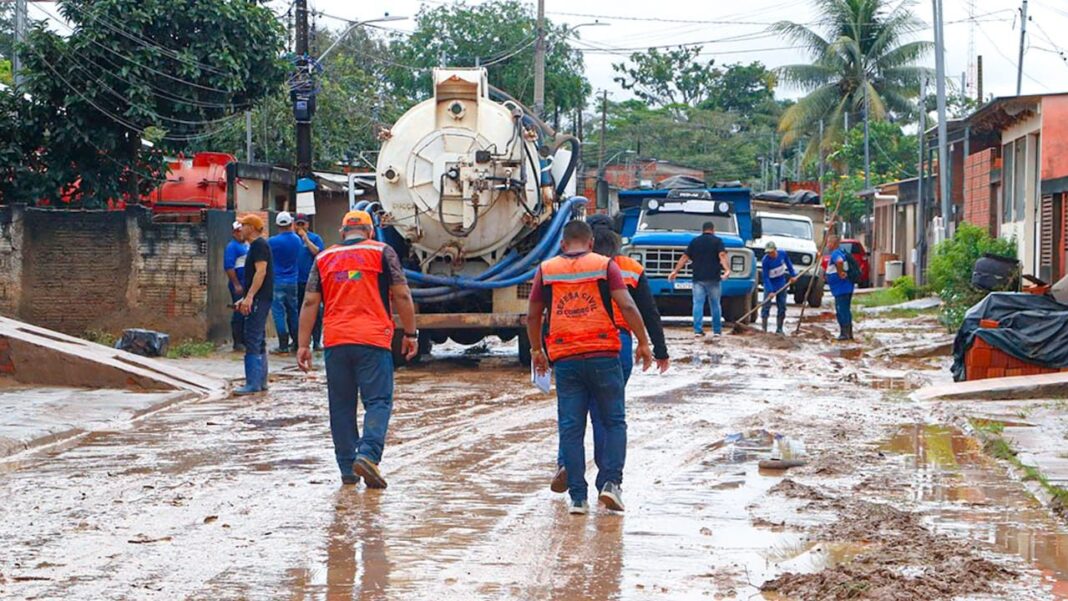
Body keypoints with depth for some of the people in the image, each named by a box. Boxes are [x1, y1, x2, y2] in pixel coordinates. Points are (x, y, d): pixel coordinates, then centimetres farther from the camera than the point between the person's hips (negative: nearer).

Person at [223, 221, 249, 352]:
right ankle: (238, 343, -3)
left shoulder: (247, 246, 18)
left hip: (248, 285, 8)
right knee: (239, 313, -6)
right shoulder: (232, 246, -8)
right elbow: (229, 267, -16)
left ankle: (245, 341, 16)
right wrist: (236, 284, -20)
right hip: (239, 284, -8)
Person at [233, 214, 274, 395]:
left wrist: (249, 297, -25)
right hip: (258, 299, 11)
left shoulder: (259, 245, -12)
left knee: (253, 341, -12)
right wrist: (245, 299, 25)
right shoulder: (256, 245, 20)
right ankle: (261, 381, 17)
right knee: (258, 341, 13)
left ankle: (253, 384, -14)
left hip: (259, 299, -11)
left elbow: (261, 272, -21)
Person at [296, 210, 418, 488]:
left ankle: (347, 469, 10)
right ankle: (368, 454, -22)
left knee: (341, 406, 9)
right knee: (378, 401, -1)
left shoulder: (324, 258, 14)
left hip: (335, 342, 3)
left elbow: (310, 302, 9)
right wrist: (410, 334, 8)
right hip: (373, 340, -3)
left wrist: (303, 345, 10)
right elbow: (401, 295, 0)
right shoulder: (382, 252, 6)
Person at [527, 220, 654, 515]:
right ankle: (611, 483, -5)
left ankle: (578, 497, 1)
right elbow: (627, 306, -7)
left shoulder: (546, 270, 9)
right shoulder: (605, 266, 3)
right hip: (603, 355, -2)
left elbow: (532, 316, 14)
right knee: (614, 422, 10)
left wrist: (536, 350, 27)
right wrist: (643, 343, 1)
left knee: (571, 428, 4)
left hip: (565, 359, 2)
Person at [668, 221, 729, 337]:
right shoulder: (717, 241, 2)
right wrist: (726, 269, -24)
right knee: (715, 304, 8)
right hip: (713, 278, -1)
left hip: (698, 278, 1)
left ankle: (698, 330, -10)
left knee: (698, 304, -1)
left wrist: (675, 271, 10)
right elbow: (722, 255, -13)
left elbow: (685, 257, 7)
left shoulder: (694, 241, 10)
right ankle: (717, 330, 11)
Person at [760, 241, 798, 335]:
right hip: (770, 284, -4)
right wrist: (770, 291, -27)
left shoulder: (783, 255, -12)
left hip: (781, 284, 4)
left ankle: (779, 329, 13)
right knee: (766, 305, -9)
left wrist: (793, 275, 10)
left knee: (782, 307, 6)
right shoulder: (765, 260, -23)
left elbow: (789, 264, 10)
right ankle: (763, 329, -6)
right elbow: (765, 277, -22)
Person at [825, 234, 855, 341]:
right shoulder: (842, 252, 16)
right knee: (846, 310, 15)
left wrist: (840, 273, -26)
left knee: (841, 311, -5)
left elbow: (839, 261, -38)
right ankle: (849, 333, 20)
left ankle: (844, 333, -3)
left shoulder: (835, 254, -16)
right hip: (846, 287, 10)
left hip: (841, 289, -10)